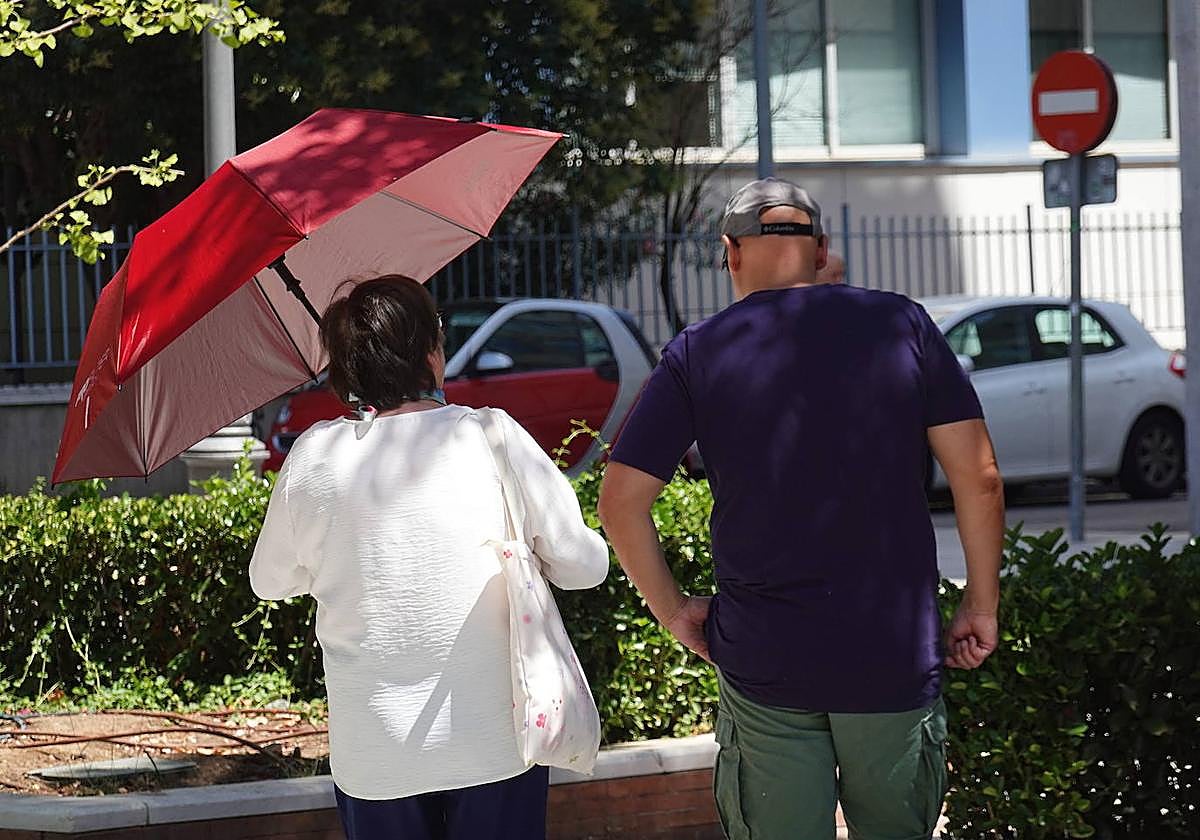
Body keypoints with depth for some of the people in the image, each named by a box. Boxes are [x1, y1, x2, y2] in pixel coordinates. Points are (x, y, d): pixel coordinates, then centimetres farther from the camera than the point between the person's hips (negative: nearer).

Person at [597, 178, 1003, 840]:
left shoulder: (697, 353, 0)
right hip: (896, 656, 1)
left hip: (762, 661, 0)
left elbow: (621, 501, -3)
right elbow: (978, 477, -2)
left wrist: (672, 610, 8)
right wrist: (982, 605, 7)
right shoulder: (900, 325, 1)